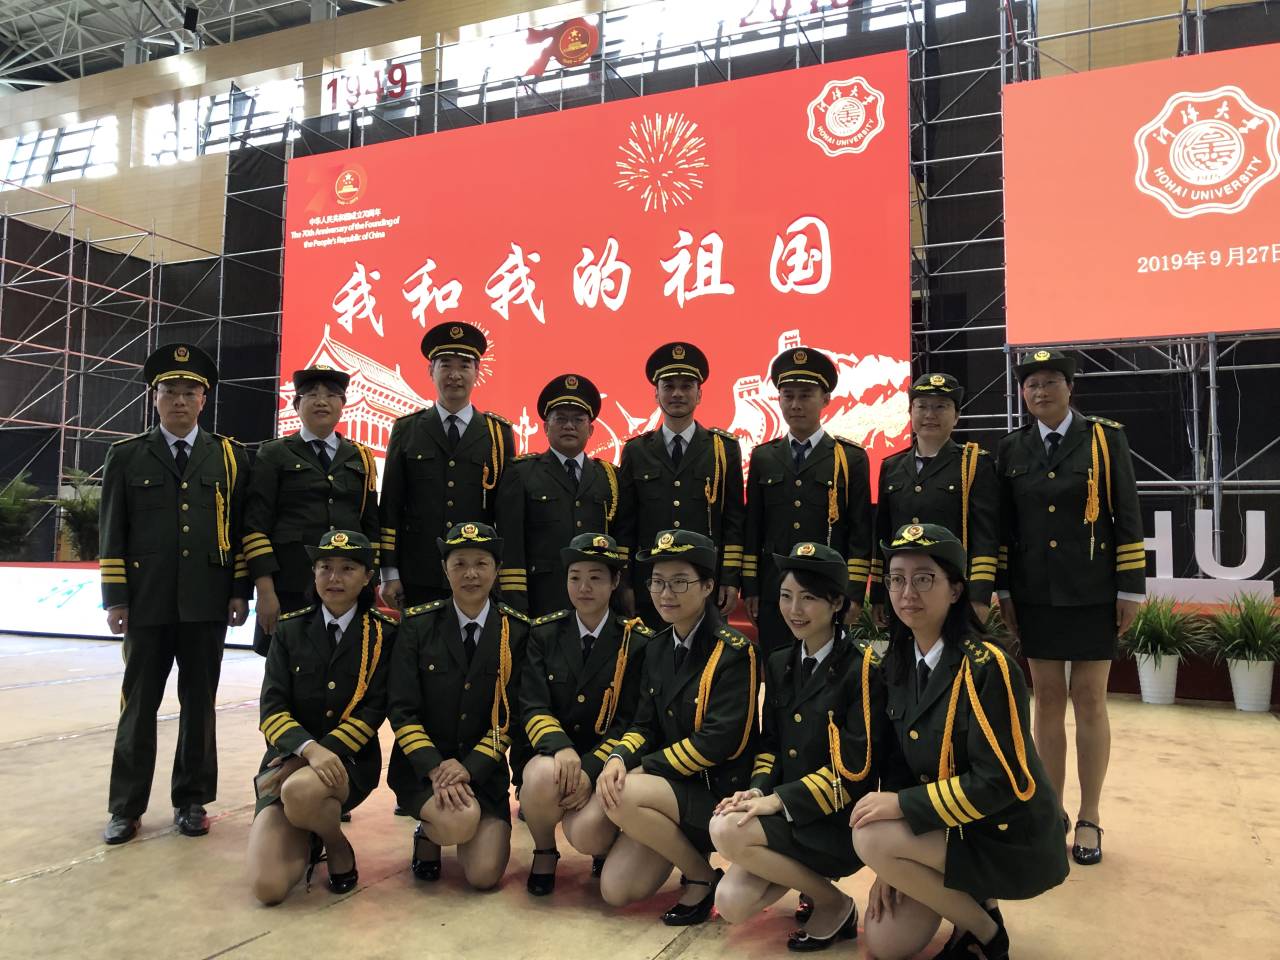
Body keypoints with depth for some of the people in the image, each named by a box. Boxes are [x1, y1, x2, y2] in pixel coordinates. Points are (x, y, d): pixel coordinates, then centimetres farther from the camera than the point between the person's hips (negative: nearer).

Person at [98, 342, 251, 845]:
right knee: (138, 704, 6)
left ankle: (191, 800, 20)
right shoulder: (125, 456, 7)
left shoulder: (230, 457, 8)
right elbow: (112, 533, 5)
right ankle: (126, 807, 18)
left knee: (200, 703, 8)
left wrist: (240, 592, 0)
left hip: (206, 602, 0)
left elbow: (241, 528, 6)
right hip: (146, 602, 0)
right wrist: (115, 598, -2)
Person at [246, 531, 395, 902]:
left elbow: (374, 711, -6)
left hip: (350, 761, -2)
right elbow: (272, 708, -5)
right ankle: (306, 839, 20)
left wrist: (327, 751, -19)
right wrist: (309, 749, -24)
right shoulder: (289, 629, 4)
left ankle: (339, 848, -4)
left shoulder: (383, 633, 0)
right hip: (288, 761, 2)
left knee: (300, 791, -38)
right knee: (267, 887, -16)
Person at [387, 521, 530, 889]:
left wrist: (470, 767, -16)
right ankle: (429, 832, 7)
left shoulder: (516, 631, -1)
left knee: (484, 874, -13)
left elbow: (512, 714, -3)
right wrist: (434, 769, -19)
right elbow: (402, 710, -6)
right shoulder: (418, 624, -3)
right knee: (460, 822, -31)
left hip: (483, 769, 2)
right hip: (422, 765, -1)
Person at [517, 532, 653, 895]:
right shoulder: (544, 633, 2)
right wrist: (560, 747, -26)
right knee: (543, 778, -34)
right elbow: (532, 706, -5)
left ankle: (604, 845, 13)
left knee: (586, 834, -29)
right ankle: (544, 852, 1)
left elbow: (631, 721, -5)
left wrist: (590, 770, -20)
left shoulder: (637, 642, -3)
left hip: (605, 763, -1)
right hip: (552, 754, 1)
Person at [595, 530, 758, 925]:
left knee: (621, 795, -29)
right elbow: (646, 724, 8)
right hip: (668, 787, 6)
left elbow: (721, 741, -21)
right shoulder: (658, 648, 8)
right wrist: (619, 758, -16)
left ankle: (704, 877, -6)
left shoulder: (733, 651, -14)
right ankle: (686, 847, 21)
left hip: (719, 790, -6)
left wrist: (642, 769, -16)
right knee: (616, 891, -7)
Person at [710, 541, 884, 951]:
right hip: (789, 815, 6)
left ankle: (835, 904, -3)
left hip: (842, 821, -6)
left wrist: (778, 800, -21)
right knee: (732, 904, -13)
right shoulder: (779, 664, 8)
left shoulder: (863, 667, -13)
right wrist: (758, 790, -8)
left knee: (727, 830, -25)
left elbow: (856, 769, -17)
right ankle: (809, 876, 16)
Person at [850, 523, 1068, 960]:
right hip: (948, 826, 7)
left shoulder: (987, 666, -24)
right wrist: (892, 863, -3)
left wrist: (903, 804, -23)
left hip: (1010, 840, -7)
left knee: (870, 839, -25)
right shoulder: (898, 662, -1)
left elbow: (1002, 781, -25)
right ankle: (966, 896, 25)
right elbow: (897, 760, 3)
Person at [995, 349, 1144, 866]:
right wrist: (1002, 591, 4)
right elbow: (1003, 525, 7)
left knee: (1089, 699, 4)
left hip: (1092, 592, -2)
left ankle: (1089, 820, 17)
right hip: (1036, 593, 2)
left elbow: (1127, 515, -5)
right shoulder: (1011, 449, 5)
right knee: (1047, 698, 9)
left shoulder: (1105, 438, -3)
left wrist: (1131, 589, -7)